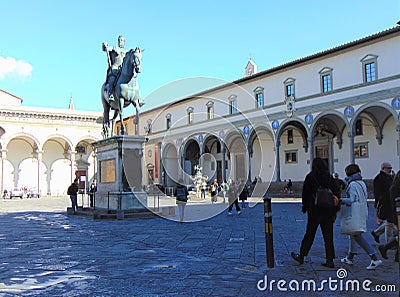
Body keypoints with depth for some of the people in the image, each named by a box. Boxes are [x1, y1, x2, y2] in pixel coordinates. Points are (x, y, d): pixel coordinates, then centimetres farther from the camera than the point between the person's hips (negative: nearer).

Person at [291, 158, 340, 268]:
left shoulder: (310, 177, -5)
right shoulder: (330, 178, 4)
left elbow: (305, 193, -3)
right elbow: (336, 194, 5)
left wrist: (304, 208, 7)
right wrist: (335, 211, 10)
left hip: (315, 210, -3)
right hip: (328, 210, 3)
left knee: (309, 234, 7)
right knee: (328, 236, 8)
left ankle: (301, 256, 18)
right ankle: (330, 260, 8)